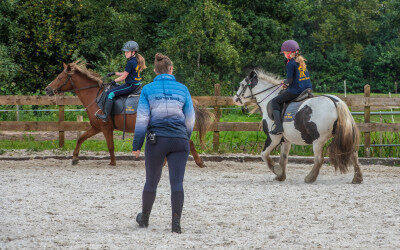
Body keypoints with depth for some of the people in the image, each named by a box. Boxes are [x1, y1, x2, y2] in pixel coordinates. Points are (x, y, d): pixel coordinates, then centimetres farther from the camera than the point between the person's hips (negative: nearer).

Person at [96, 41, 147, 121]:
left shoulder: (131, 62, -19)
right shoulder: (136, 61, 12)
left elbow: (124, 76, -15)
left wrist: (114, 81, 0)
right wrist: (114, 73, 21)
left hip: (130, 86, -11)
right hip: (135, 84, 11)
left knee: (110, 93, -15)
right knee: (114, 89, 25)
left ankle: (106, 115, -20)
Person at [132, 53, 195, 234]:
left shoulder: (148, 90, 0)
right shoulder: (182, 89, 5)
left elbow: (142, 119, -3)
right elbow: (190, 120, 10)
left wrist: (136, 145, 1)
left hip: (156, 140, 0)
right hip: (179, 141, 0)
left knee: (151, 181, 14)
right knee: (177, 182, -1)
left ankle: (144, 219, 31)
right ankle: (176, 222, -14)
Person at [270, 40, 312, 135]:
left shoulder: (291, 64, -14)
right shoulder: (302, 61, 13)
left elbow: (290, 80, -16)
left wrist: (284, 82, 7)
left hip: (296, 90, -8)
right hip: (307, 89, 8)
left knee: (275, 102, 3)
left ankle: (278, 126, -9)